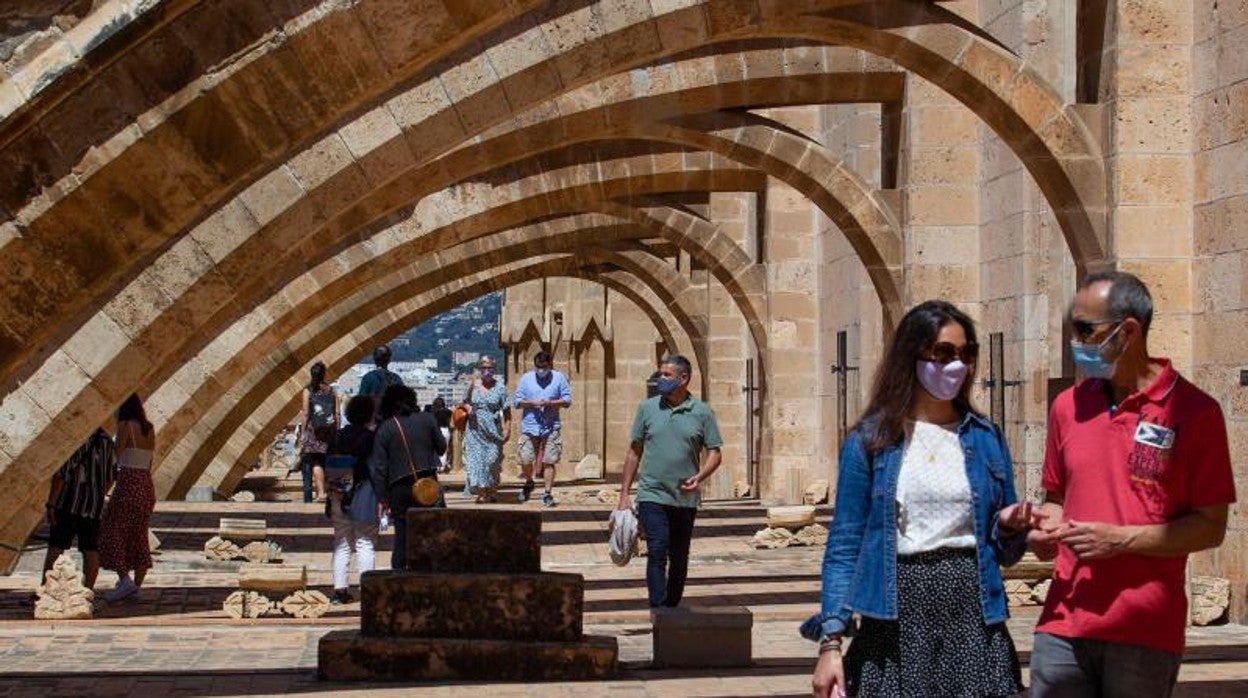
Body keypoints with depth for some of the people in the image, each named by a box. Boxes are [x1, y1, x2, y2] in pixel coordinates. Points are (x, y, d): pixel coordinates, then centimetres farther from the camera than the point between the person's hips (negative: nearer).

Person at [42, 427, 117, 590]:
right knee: (91, 550, 8)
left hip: (68, 504, -4)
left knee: (55, 548, 0)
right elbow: (111, 478, 11)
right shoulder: (107, 442, 7)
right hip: (93, 506, 4)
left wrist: (51, 504, -11)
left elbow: (60, 475, -14)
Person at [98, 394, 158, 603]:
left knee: (112, 532, -1)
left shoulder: (125, 425, -9)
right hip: (147, 485, 7)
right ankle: (136, 586, 11)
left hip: (128, 483, -7)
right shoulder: (149, 429, 11)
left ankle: (125, 580, -13)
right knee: (139, 536, 12)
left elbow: (117, 456, -10)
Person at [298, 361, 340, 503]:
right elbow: (337, 414, 5)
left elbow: (306, 414, -4)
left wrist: (303, 433, 2)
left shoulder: (308, 391, -2)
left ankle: (321, 492, -15)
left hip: (313, 430, -3)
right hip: (330, 431, 3)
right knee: (324, 462, 11)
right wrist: (336, 432, 11)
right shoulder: (332, 391, 7)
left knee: (315, 463, -3)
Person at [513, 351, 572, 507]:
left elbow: (567, 400, 5)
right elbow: (517, 401, 6)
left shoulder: (558, 378, 7)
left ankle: (548, 494, -1)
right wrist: (533, 403, -12)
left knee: (549, 461, -6)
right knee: (525, 460, -1)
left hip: (551, 427, -1)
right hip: (529, 426, 1)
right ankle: (529, 483, 28)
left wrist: (551, 403, -12)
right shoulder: (526, 378, 8)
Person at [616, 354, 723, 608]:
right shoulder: (647, 408, 4)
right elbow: (634, 452, 9)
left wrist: (700, 477, -15)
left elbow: (714, 453, 4)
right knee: (657, 554, -13)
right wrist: (624, 494, 6)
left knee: (679, 559, 11)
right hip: (652, 495, -1)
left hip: (686, 499, 1)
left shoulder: (702, 413, 2)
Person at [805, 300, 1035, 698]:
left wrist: (1010, 528, -8)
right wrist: (830, 639, -8)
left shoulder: (985, 438, 9)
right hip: (897, 620, -2)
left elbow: (1005, 553, 14)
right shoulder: (870, 440, 2)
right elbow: (844, 547, 0)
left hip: (974, 619, 2)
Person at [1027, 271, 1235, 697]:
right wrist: (1045, 530, 1)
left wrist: (1121, 539, -14)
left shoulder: (1194, 411, -4)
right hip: (1064, 625, 4)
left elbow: (1211, 526, -5)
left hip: (1146, 633, -3)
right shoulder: (1068, 406, 11)